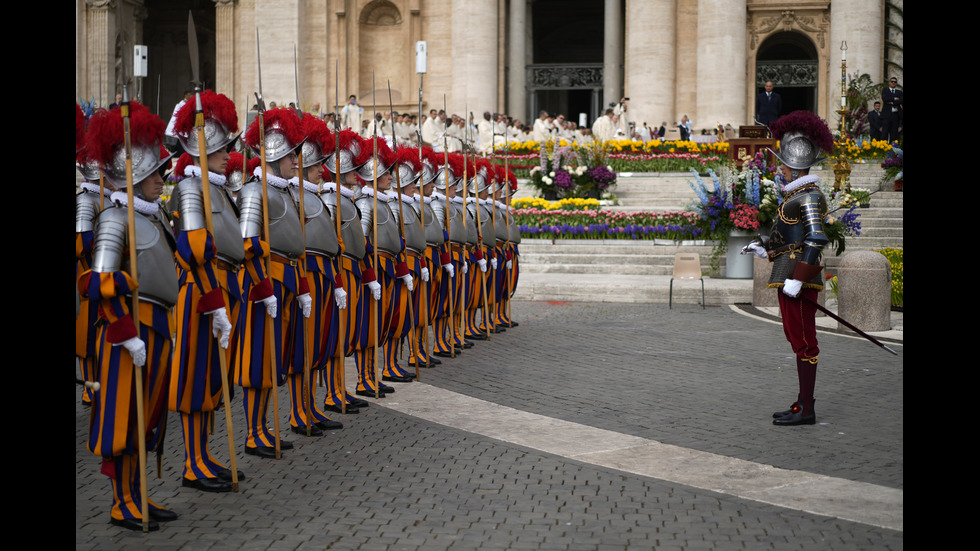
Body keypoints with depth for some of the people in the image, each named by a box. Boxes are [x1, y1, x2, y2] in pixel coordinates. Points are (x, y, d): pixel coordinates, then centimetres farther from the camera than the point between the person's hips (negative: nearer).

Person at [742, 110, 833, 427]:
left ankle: (805, 410, -2)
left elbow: (815, 240, -22)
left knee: (803, 341, -6)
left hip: (799, 278, -10)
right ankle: (803, 404, 21)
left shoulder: (809, 197, -14)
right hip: (791, 277, 10)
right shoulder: (798, 195, 17)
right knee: (798, 339, 14)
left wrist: (797, 279, -26)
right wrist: (766, 251, 15)